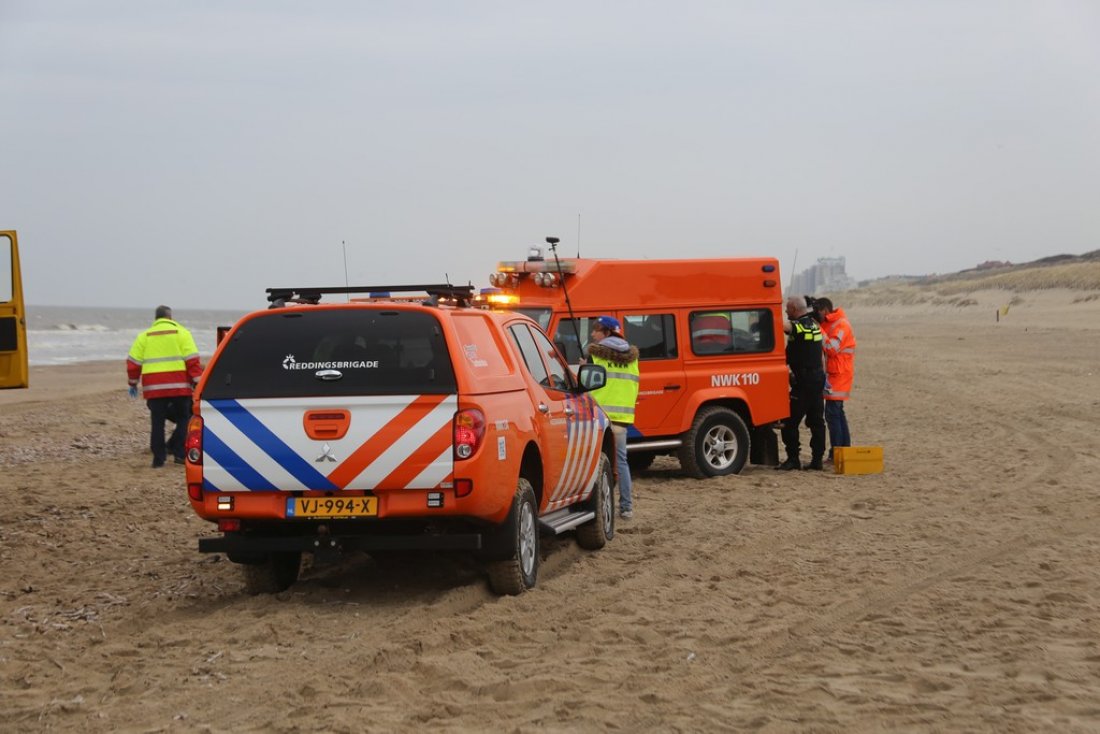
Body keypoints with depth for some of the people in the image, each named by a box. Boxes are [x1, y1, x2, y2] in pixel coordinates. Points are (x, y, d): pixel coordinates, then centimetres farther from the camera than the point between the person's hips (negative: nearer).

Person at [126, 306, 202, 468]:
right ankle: (179, 452, -1)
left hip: (154, 387, 2)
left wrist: (133, 383, 21)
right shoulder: (181, 333, 5)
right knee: (184, 418, 9)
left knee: (157, 423, 6)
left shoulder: (144, 336, 13)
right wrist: (197, 381, -3)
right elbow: (192, 360, -4)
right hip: (179, 385, -2)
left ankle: (158, 458, 5)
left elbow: (133, 362, 10)